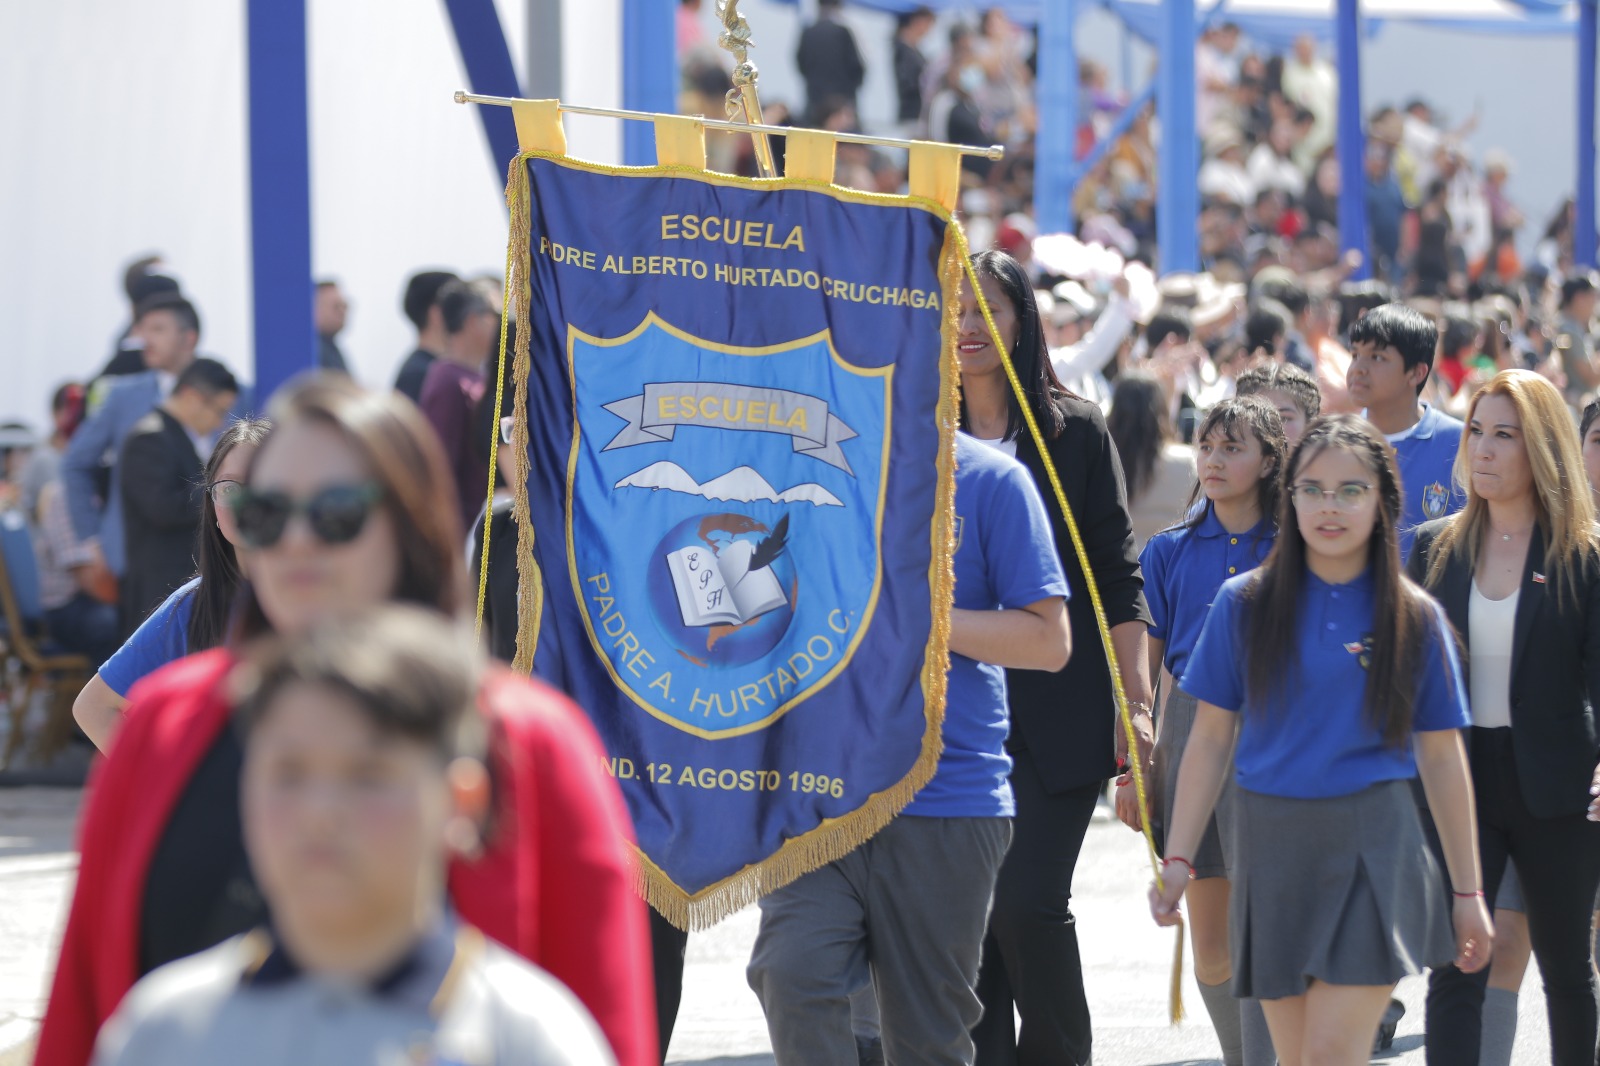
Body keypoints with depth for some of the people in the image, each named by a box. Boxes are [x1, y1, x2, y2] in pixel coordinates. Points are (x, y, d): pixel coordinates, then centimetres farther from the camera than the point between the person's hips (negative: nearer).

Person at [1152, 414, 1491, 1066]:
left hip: (1371, 845, -2)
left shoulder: (1415, 619, 2)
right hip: (1271, 842, 2)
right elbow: (1211, 738, 6)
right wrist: (1177, 859, 0)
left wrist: (1468, 892, 8)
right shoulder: (1245, 604, 3)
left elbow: (1442, 757, 6)